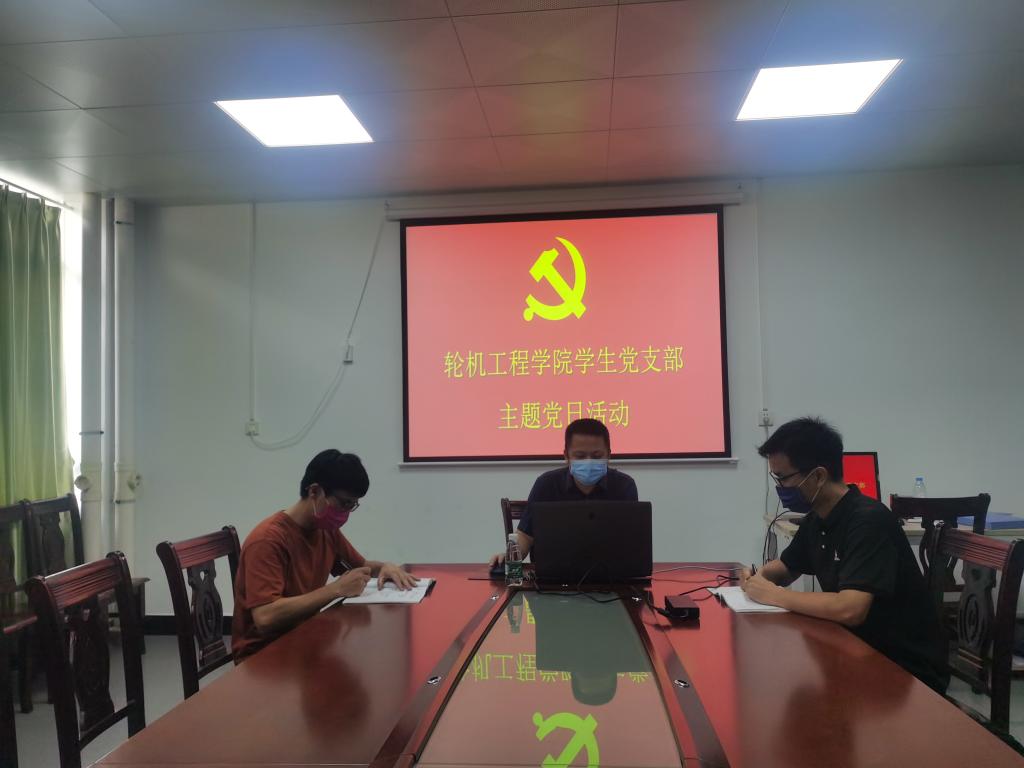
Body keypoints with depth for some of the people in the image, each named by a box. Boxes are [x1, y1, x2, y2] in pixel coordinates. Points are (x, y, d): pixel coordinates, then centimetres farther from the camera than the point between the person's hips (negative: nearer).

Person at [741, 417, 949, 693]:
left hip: (908, 671, -7)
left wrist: (775, 595, -21)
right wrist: (759, 576, -3)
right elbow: (785, 566, 20)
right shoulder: (817, 519, 2)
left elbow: (849, 609, -34)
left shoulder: (869, 521, -24)